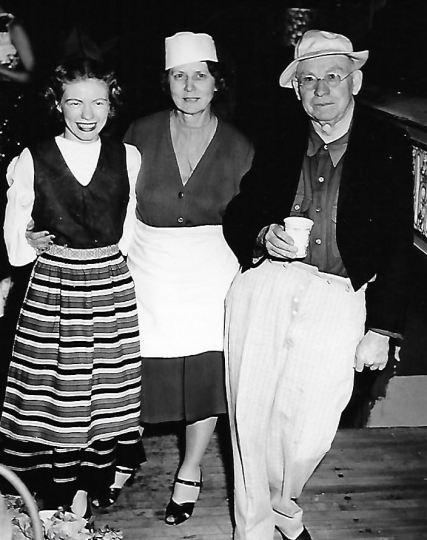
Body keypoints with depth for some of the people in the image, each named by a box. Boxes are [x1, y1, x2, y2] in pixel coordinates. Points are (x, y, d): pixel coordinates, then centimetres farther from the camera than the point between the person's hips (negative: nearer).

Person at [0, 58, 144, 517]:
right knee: (53, 394, 6)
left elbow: (130, 233, 4)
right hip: (51, 288, -1)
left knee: (103, 395, 8)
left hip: (112, 287, 1)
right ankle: (53, 501, 24)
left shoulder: (128, 158, 1)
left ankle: (83, 498, 25)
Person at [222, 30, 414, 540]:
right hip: (266, 284, 2)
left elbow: (396, 246, 2)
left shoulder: (389, 147, 3)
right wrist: (263, 236, -7)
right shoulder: (279, 143, 11)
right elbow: (236, 216, 16)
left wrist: (381, 330, -1)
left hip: (338, 297, -2)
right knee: (250, 417, 3)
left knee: (309, 433, -2)